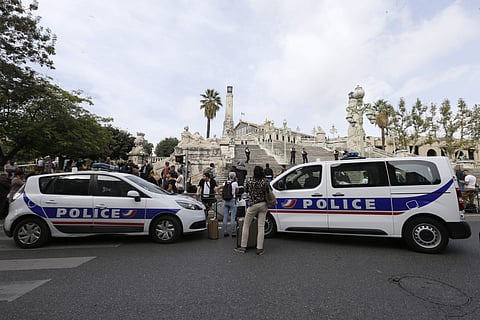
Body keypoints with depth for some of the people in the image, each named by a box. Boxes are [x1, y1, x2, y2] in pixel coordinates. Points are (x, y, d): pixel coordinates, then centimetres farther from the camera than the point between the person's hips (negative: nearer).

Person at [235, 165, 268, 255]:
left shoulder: (249, 181, -8)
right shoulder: (265, 182, -6)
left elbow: (246, 190, 5)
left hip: (253, 205, -2)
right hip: (263, 205, 2)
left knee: (246, 225, 11)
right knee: (261, 227, 7)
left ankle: (243, 247, 17)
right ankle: (259, 249, 9)